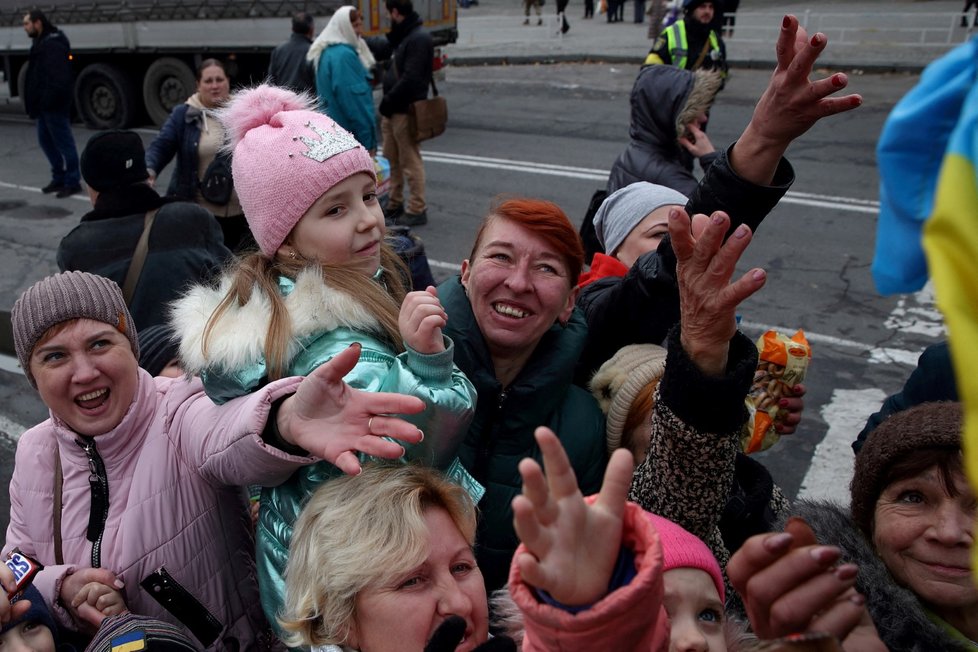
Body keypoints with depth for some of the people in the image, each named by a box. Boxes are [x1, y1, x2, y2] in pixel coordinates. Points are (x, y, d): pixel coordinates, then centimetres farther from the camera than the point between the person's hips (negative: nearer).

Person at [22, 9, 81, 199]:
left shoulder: (53, 44, -17)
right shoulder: (41, 43, 15)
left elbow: (57, 77, -24)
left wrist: (49, 99, -24)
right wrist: (35, 102, 18)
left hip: (54, 105, -11)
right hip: (44, 104, 11)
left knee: (63, 142, -4)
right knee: (46, 140, 15)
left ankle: (73, 182, 2)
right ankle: (59, 178, 24)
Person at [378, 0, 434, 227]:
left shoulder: (419, 38, -14)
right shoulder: (402, 36, 17)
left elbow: (410, 80, -22)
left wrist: (386, 103, -15)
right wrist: (386, 105, 6)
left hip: (406, 112, -10)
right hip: (393, 111, 10)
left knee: (410, 162, -3)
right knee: (392, 160, 16)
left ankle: (417, 210, 4)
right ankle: (394, 205, 26)